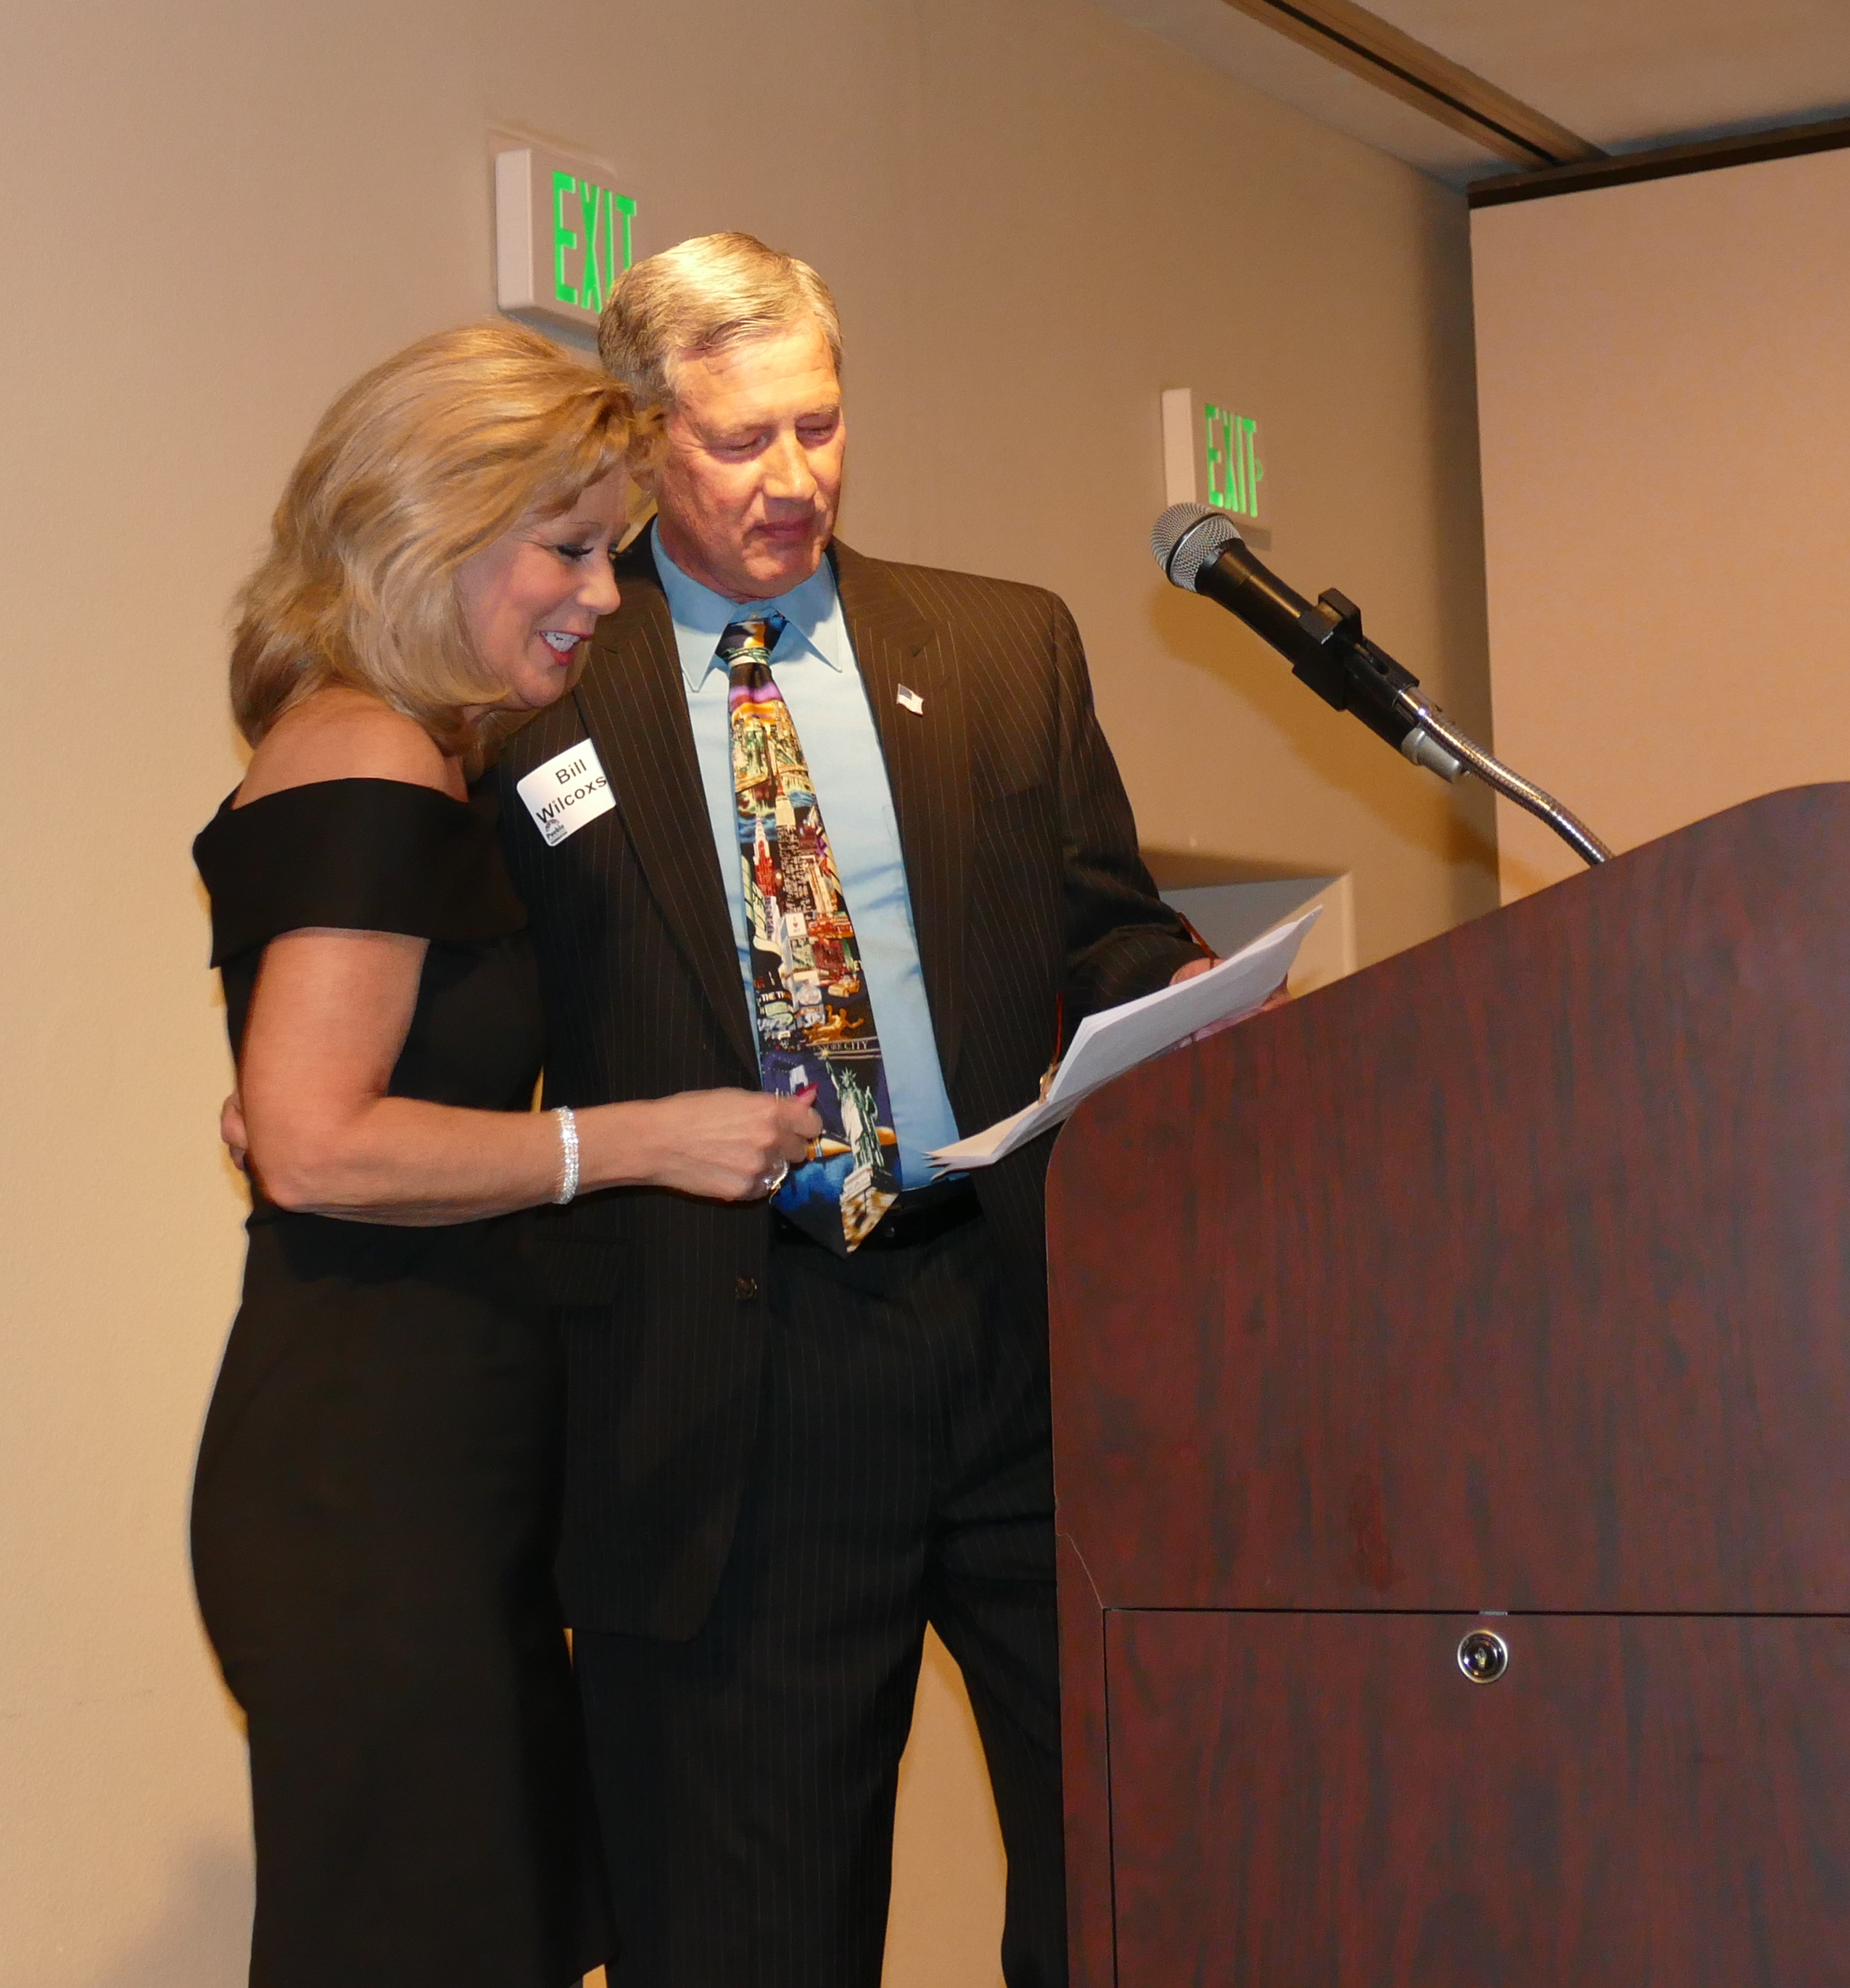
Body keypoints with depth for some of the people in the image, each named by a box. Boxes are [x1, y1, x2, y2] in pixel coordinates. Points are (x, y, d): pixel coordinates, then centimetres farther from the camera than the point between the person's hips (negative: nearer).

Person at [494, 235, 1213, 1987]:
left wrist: (1189, 1009, -8)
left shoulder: (1008, 649, 12)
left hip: (1023, 1316, 3)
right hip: (719, 1368, -2)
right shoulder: (534, 690, 4)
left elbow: (1108, 939, 13)